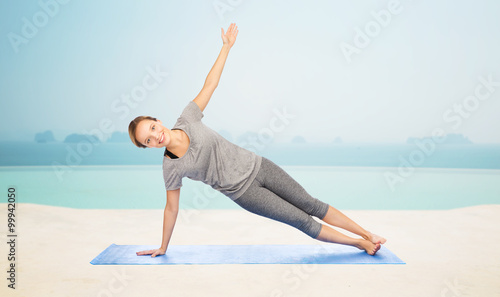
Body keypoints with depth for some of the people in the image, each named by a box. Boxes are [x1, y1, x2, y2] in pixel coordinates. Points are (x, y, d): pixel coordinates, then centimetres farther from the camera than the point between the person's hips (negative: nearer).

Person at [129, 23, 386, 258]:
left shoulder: (187, 119, -9)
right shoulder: (171, 167, -13)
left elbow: (210, 84, -3)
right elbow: (171, 208, -2)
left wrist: (226, 46, -3)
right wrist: (162, 247, 5)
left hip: (255, 166, 2)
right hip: (243, 191, -2)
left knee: (311, 205, 8)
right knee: (302, 221, 2)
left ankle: (367, 234, 23)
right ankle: (359, 244, 20)